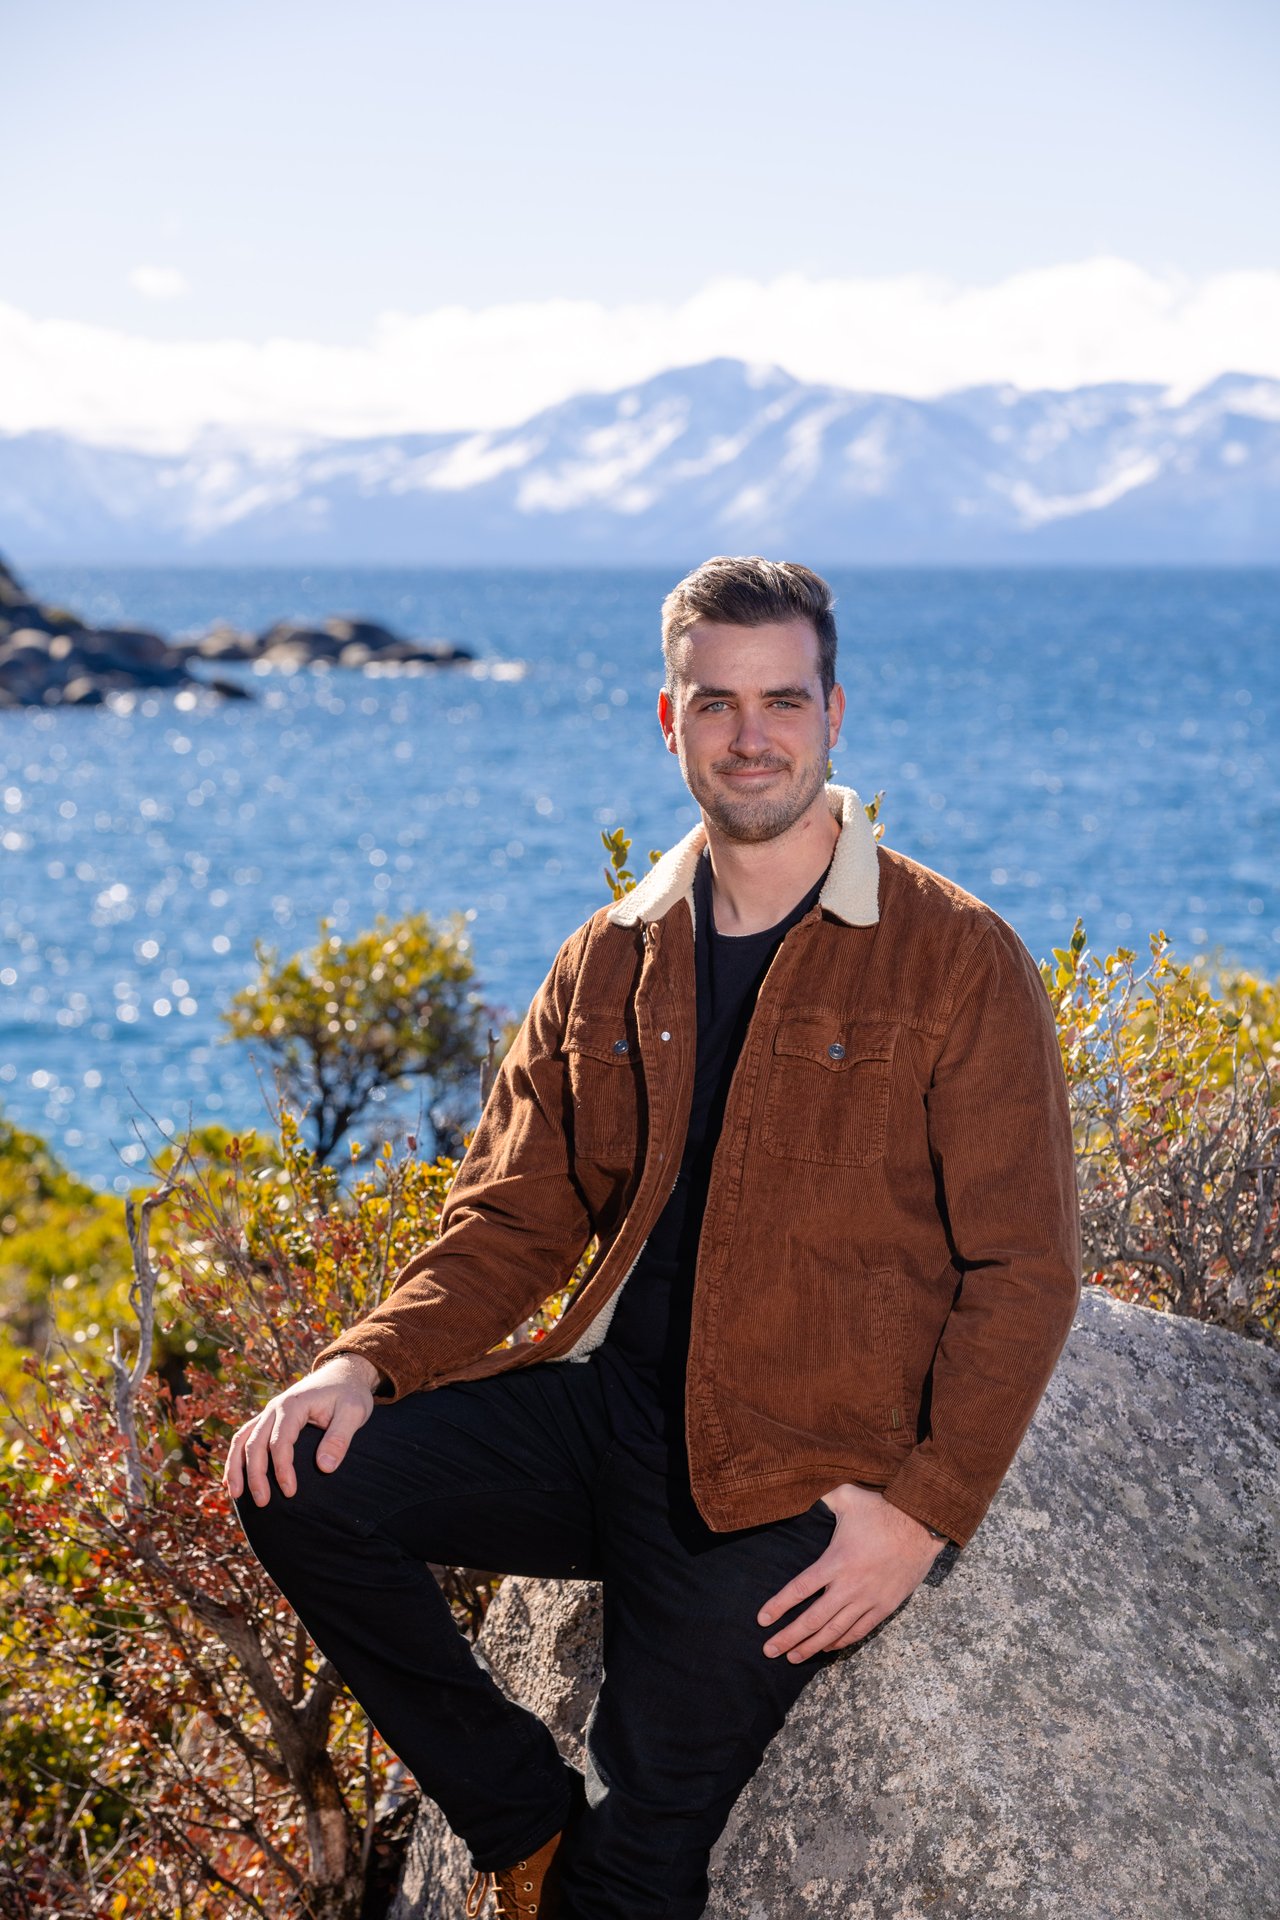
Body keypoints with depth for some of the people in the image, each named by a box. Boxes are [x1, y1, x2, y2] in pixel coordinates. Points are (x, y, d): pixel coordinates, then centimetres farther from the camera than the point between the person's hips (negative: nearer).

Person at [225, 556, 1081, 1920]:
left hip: (801, 1475, -5)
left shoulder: (957, 962, -5)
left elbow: (1023, 1271, -6)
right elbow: (516, 1214, 12)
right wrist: (368, 1361, -6)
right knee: (301, 1484, -13)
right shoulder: (611, 960, 10)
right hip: (613, 1403, 5)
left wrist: (925, 1510, -16)